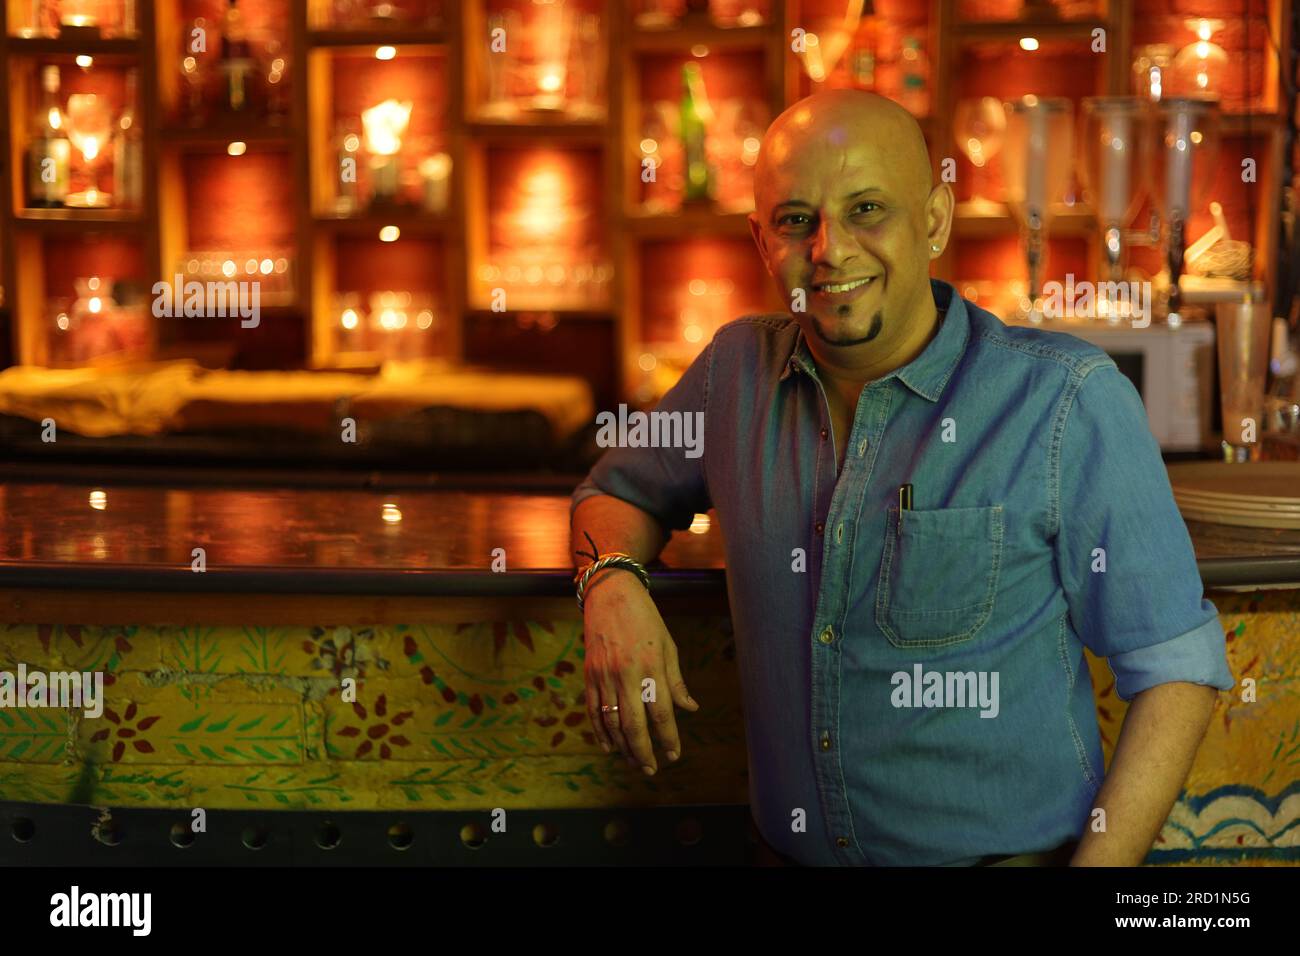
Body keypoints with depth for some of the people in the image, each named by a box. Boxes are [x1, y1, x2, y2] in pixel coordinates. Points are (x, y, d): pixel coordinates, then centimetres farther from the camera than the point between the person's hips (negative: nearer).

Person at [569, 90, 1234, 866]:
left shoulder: (1067, 400, -5)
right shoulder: (736, 372, 8)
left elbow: (1176, 666, -3)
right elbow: (624, 489, 26)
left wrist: (1099, 867, -13)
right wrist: (613, 583, 2)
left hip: (1012, 853, -5)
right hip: (790, 853, 5)